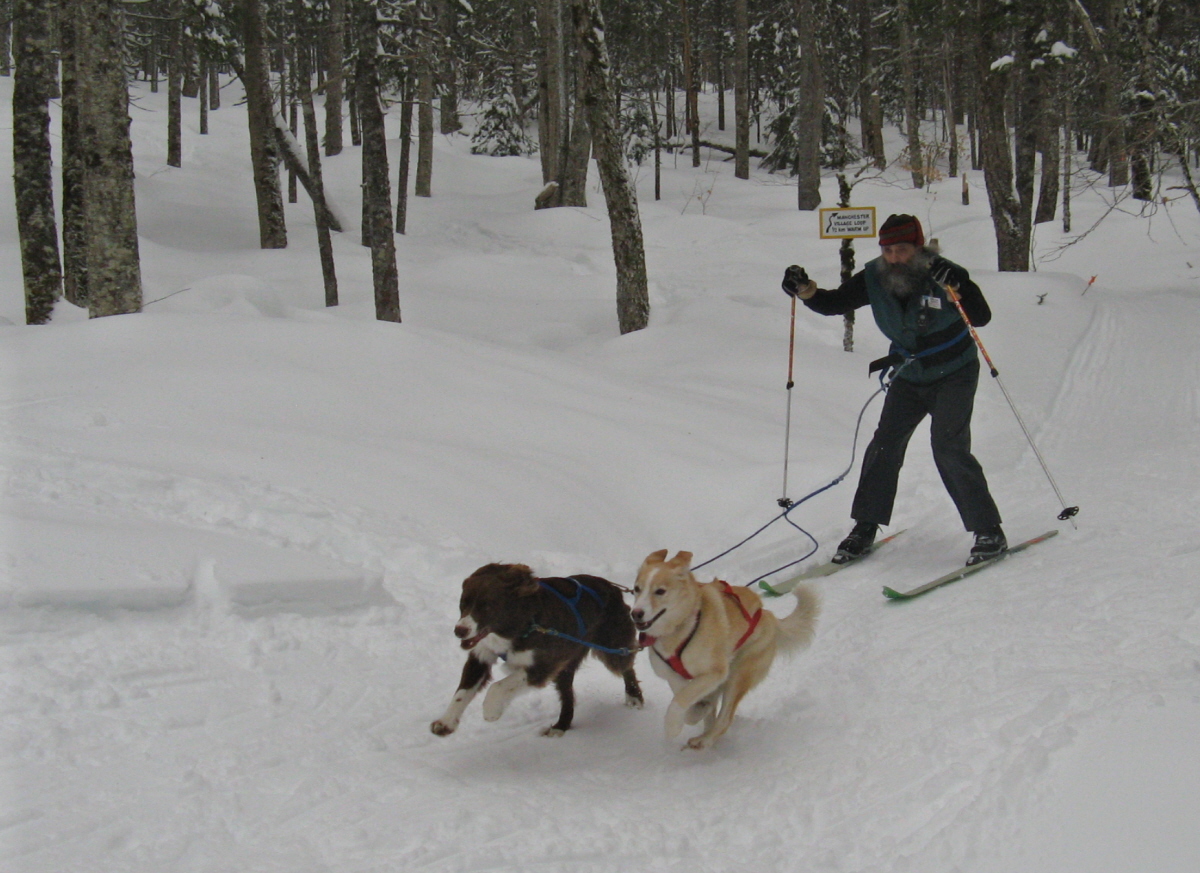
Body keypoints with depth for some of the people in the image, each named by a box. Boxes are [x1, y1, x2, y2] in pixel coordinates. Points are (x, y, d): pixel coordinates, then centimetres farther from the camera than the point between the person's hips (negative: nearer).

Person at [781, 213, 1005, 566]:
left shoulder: (941, 274, -23)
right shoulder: (874, 279, -10)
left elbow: (981, 317, -31)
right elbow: (835, 303, -2)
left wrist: (956, 286, -48)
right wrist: (806, 291, -22)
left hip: (954, 375, -5)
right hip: (908, 376, 5)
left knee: (948, 448, -17)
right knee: (885, 445, -2)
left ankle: (990, 533, -10)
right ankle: (865, 528, 11)